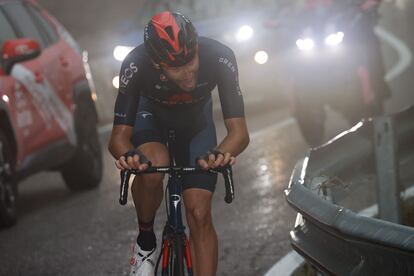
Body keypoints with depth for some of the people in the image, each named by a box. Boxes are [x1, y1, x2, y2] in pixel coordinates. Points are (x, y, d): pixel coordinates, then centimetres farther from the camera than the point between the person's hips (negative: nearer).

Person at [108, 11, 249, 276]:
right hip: (152, 113, -1)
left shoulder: (219, 58, -38)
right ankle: (146, 241, -5)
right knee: (152, 168, -33)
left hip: (196, 117, 1)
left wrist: (222, 153, -59)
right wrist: (127, 155, -57)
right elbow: (119, 136, -32)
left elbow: (239, 131, -35)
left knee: (200, 214, -10)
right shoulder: (136, 65, -39)